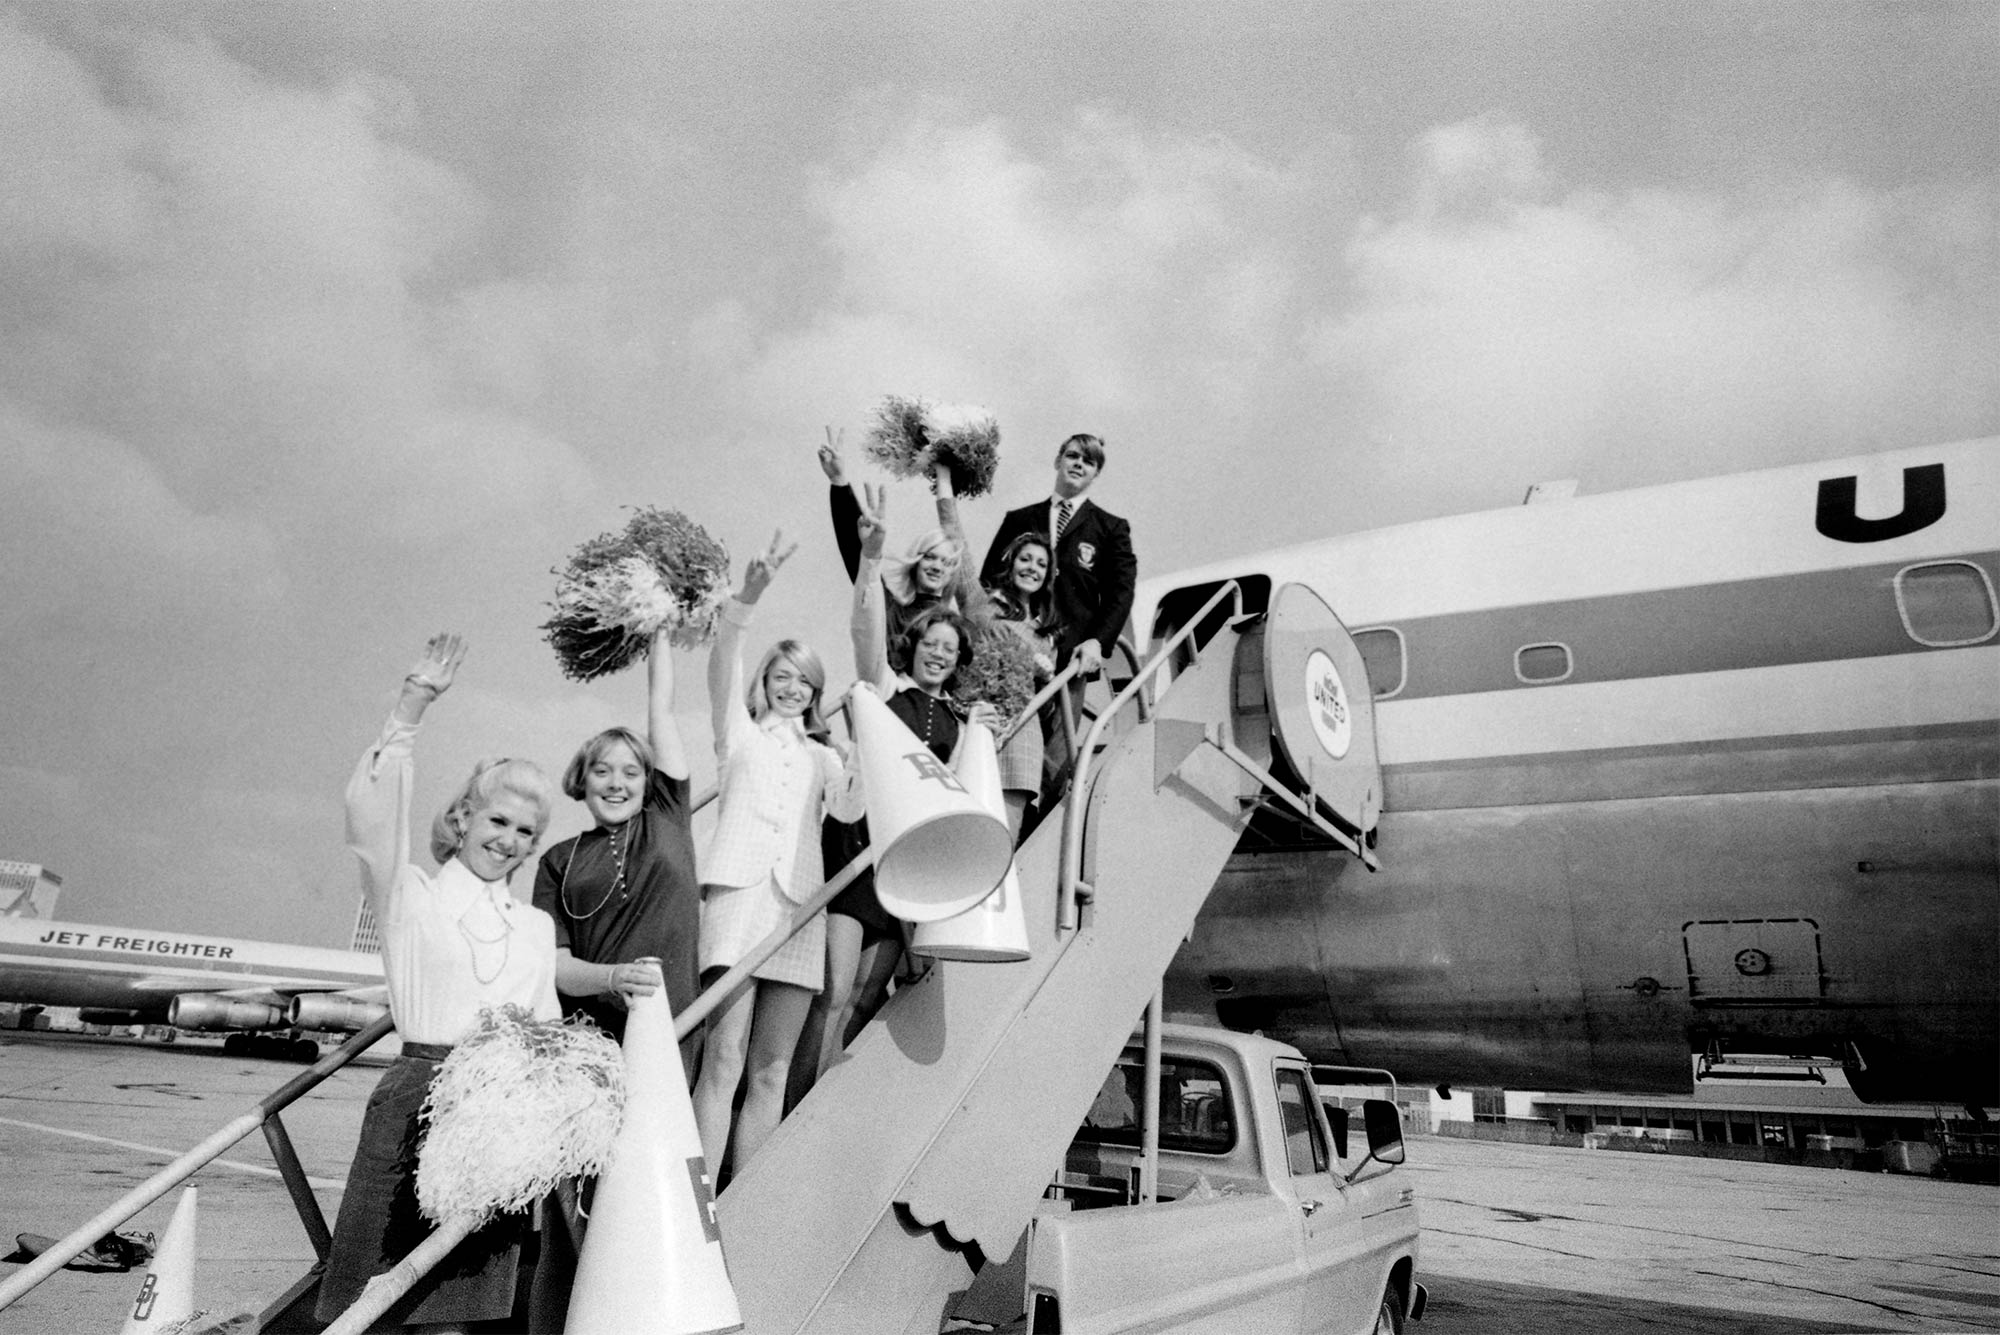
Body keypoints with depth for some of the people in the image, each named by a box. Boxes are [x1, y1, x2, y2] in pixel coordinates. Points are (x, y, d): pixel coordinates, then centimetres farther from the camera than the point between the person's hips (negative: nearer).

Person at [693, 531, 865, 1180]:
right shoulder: (741, 731, 19)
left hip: (800, 900, 3)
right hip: (741, 889, -3)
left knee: (771, 1072, 1)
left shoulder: (823, 756, 26)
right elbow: (722, 664, 0)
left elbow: (850, 806, 6)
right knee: (724, 1061, -13)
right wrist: (749, 594, -15)